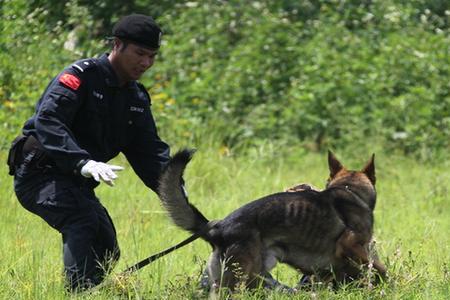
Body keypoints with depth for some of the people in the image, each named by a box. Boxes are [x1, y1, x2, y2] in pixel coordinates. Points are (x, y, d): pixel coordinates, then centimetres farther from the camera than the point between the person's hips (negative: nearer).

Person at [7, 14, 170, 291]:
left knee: (106, 252, 6)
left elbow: (150, 151, 6)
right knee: (82, 220, -31)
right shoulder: (81, 76, -16)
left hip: (77, 183, 9)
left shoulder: (137, 99, 10)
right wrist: (83, 163, -44)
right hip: (40, 172, -9)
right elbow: (47, 122, -30)